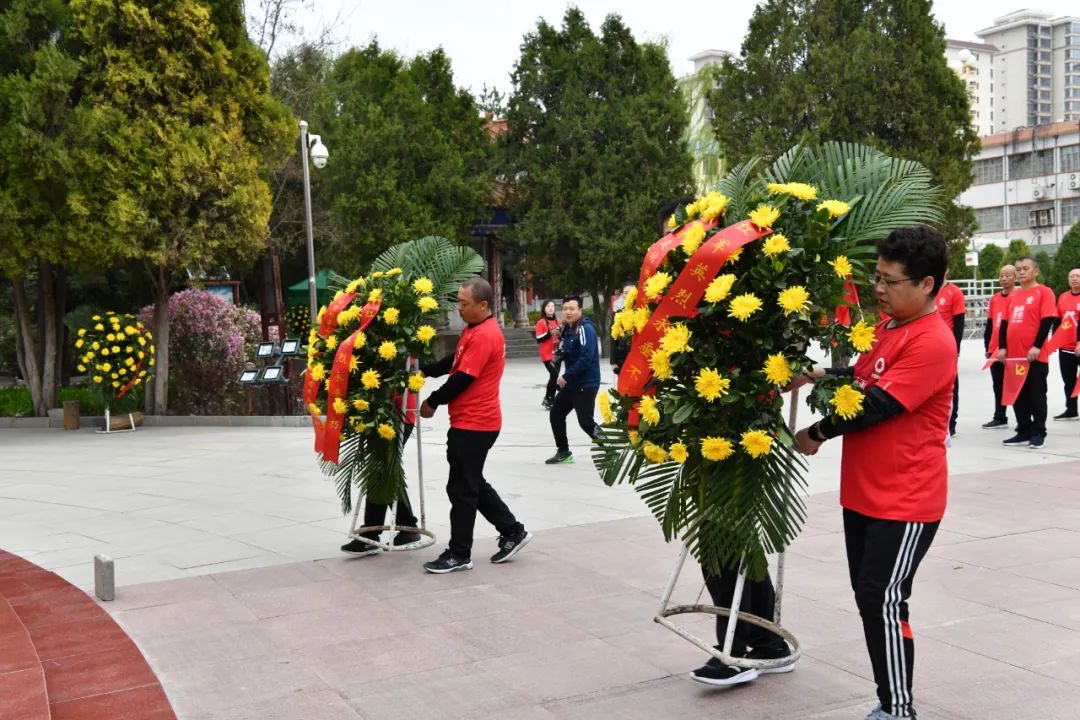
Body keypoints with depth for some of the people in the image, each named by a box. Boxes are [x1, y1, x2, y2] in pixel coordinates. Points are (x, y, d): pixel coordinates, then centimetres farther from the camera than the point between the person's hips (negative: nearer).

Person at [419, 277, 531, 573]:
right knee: (473, 484, 18)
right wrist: (423, 370, 5)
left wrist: (432, 402, -8)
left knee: (461, 489, -2)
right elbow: (454, 362, 18)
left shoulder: (484, 336, -20)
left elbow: (463, 379, -20)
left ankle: (459, 554, 7)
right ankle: (513, 532, 23)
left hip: (474, 424, -10)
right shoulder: (475, 329, 13)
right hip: (473, 422, 10)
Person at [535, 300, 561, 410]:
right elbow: (538, 339, -10)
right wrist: (549, 333, -20)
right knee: (554, 375, -16)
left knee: (554, 376, 7)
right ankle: (547, 399, -2)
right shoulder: (541, 322, -6)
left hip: (557, 354, 6)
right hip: (547, 355, -6)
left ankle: (550, 400, 15)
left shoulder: (557, 321, 11)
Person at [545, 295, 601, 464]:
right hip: (571, 383, 10)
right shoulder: (569, 329, 12)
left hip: (586, 385, -10)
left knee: (585, 421, -12)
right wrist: (560, 354, 2)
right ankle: (563, 452, 24)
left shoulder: (585, 329, -17)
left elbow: (586, 358, -26)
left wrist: (566, 376, -21)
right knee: (556, 413, 13)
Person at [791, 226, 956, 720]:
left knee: (884, 602, -7)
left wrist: (816, 433, -8)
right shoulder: (887, 327, 10)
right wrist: (821, 376, 8)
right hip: (864, 493, 9)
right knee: (869, 598, 13)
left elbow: (876, 406, -22)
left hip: (905, 501, -9)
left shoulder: (932, 343, -20)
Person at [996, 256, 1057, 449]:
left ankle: (1038, 434, 8)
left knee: (1036, 395, 1)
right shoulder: (1013, 296, 14)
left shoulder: (1044, 292, -4)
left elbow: (1047, 320, -12)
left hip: (1035, 356, -6)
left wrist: (1036, 346, -19)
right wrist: (1002, 347, 4)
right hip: (1014, 355, 6)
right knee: (1018, 396, 10)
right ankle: (1024, 432, 19)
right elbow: (1005, 323, 15)